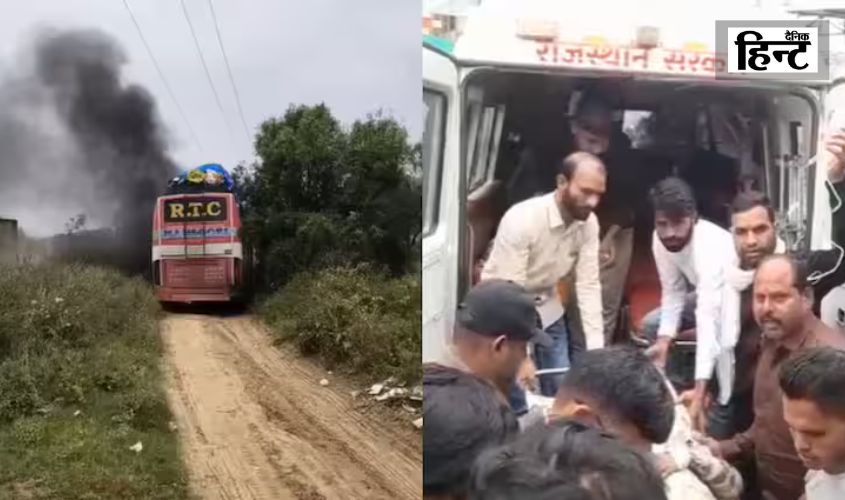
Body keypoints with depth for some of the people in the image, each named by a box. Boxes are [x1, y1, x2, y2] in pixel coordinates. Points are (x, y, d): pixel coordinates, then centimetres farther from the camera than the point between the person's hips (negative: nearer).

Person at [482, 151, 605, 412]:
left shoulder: (588, 222, -14)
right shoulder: (521, 219, -31)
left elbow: (588, 284, -12)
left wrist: (595, 347, -19)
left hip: (546, 309, 5)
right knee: (516, 402, -6)